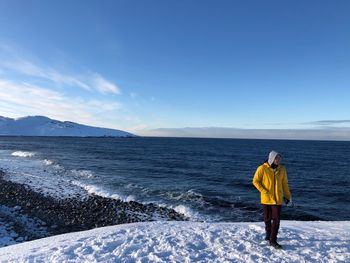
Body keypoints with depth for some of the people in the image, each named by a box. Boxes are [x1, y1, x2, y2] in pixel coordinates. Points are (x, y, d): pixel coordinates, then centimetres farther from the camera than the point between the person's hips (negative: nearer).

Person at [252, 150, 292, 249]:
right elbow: (255, 181, -6)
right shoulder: (262, 168, -10)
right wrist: (264, 191, -14)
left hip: (278, 199, 2)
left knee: (276, 219, -2)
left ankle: (273, 240, 7)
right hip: (266, 198, -2)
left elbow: (284, 184, 9)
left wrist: (288, 197, 10)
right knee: (267, 218, 12)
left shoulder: (282, 169, 2)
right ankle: (268, 233, 36)